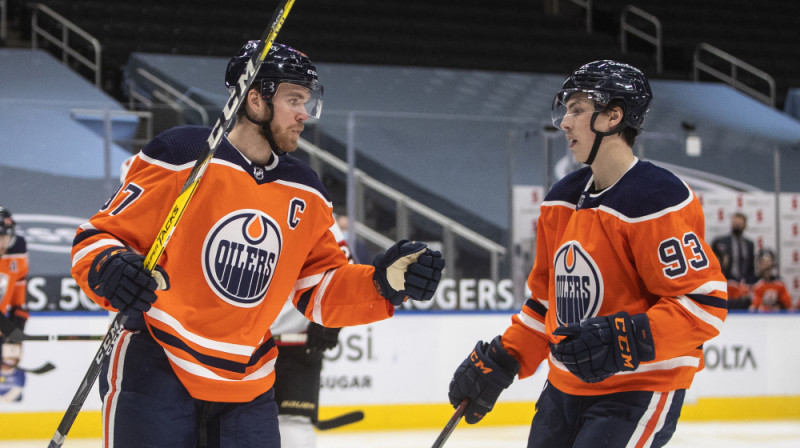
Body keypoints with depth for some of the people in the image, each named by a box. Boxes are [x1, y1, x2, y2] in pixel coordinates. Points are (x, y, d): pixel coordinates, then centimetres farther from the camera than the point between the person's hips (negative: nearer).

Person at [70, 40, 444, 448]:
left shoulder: (305, 196, 9)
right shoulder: (180, 158, -11)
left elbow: (321, 291, 9)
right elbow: (98, 235, -8)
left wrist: (385, 281, -8)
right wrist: (108, 270, -30)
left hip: (247, 389, 6)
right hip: (154, 372, -6)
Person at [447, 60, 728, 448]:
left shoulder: (656, 201, -18)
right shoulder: (562, 200, 9)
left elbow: (704, 302, -22)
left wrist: (626, 342, -32)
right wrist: (498, 362, 13)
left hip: (639, 392, -8)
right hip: (565, 387, 8)